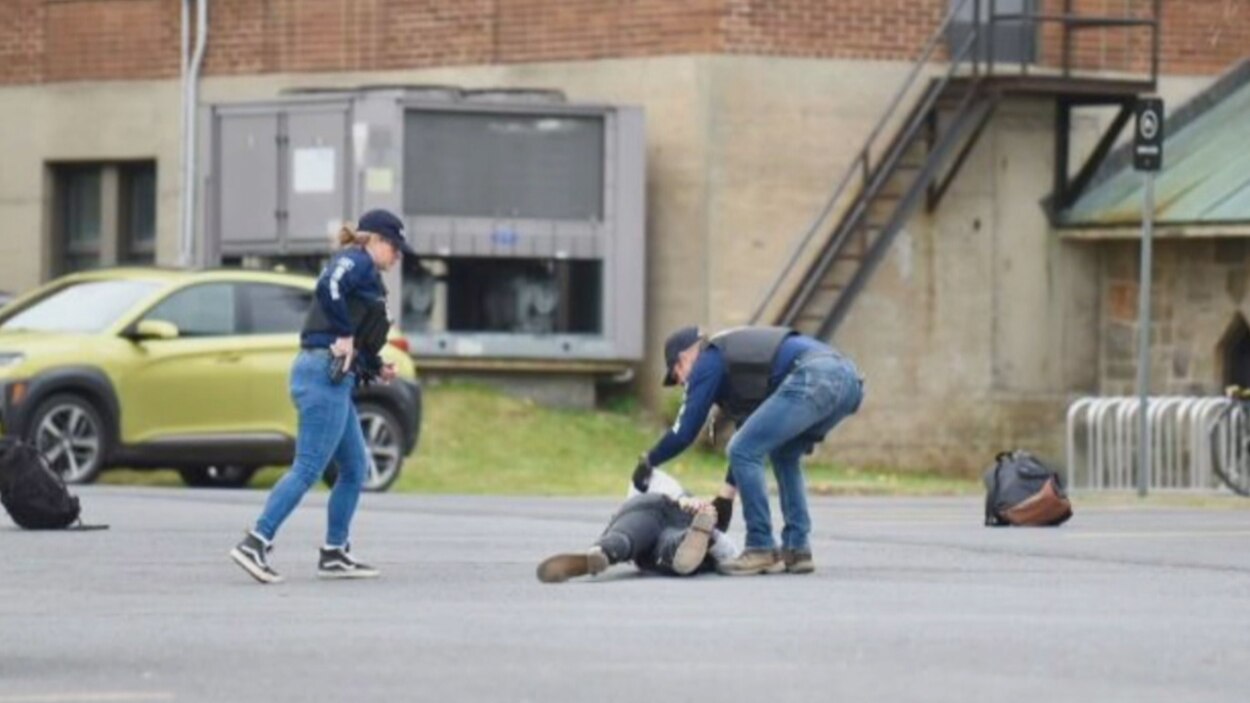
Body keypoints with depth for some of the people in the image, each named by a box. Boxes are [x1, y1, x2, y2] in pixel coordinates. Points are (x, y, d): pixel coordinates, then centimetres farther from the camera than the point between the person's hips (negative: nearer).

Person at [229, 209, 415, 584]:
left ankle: (335, 553, 15)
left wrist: (376, 369, 12)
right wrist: (344, 335, -19)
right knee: (308, 468, -13)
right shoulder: (357, 261, -3)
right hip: (324, 374, -10)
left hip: (335, 380, 10)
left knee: (355, 469, 13)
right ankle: (255, 543, -17)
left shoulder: (365, 275, 26)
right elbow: (329, 287, -25)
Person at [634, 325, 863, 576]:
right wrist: (725, 497, 43)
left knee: (743, 452, -2)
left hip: (814, 379, -9)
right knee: (784, 455, 27)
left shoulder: (708, 362, 12)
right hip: (848, 378, 9)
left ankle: (761, 550, 0)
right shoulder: (737, 352, 36)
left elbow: (684, 433, 11)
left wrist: (648, 462, 29)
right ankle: (796, 550, 21)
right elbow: (749, 430, 41)